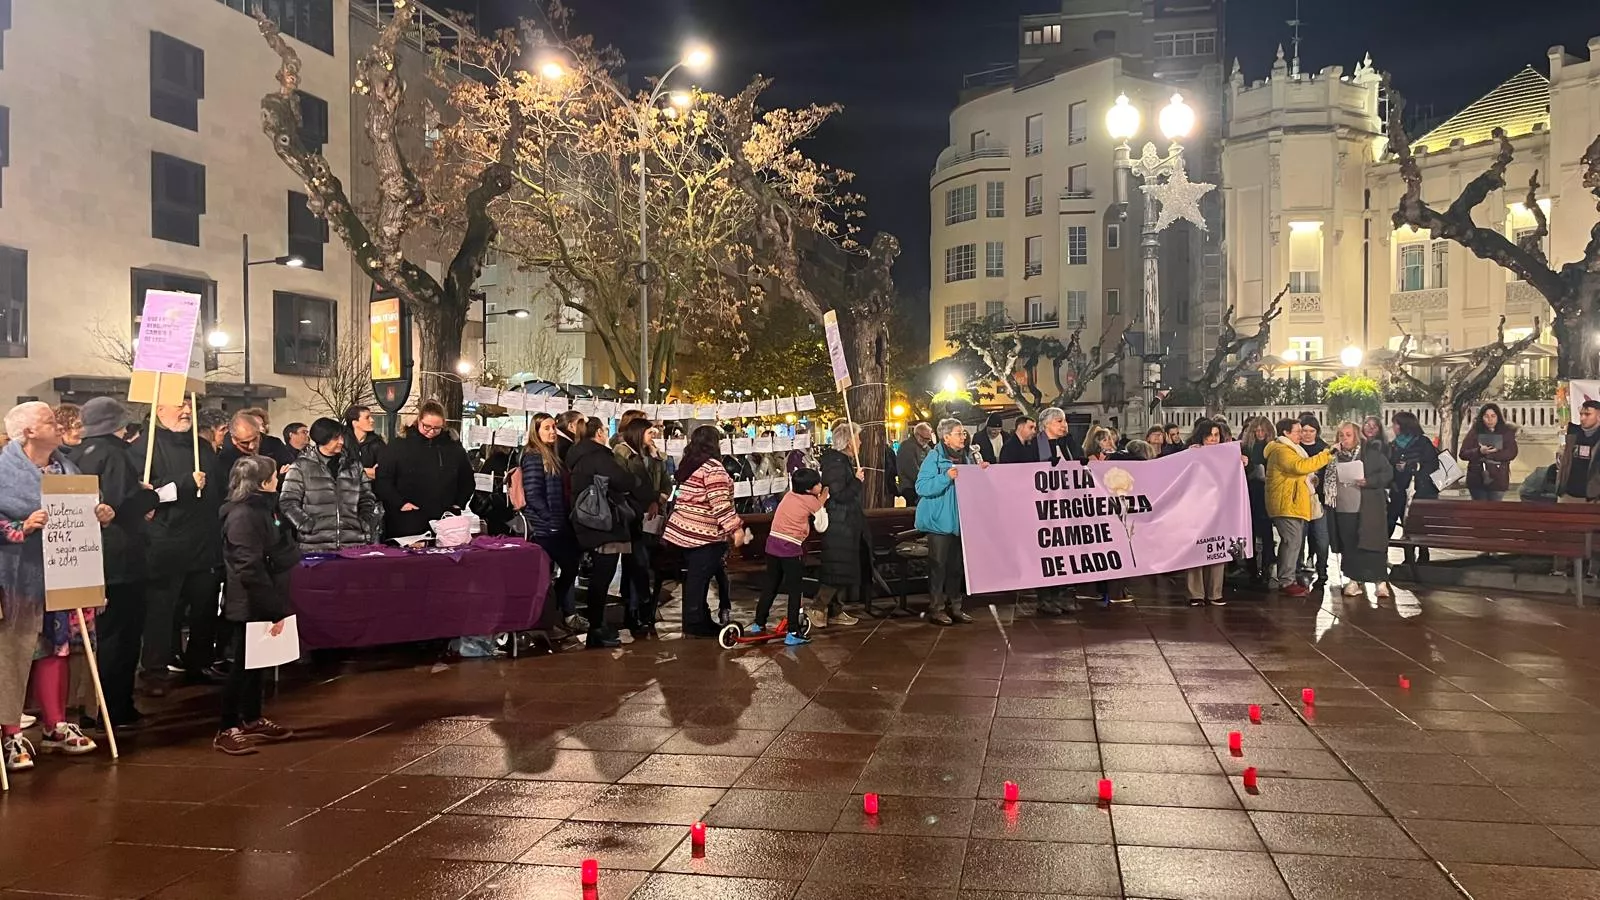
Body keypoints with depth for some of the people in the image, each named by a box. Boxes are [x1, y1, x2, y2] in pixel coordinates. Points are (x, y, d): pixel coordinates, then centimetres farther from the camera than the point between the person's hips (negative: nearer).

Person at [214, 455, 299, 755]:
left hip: (259, 602, 9)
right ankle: (227, 730, 8)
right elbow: (250, 568, -25)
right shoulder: (242, 516, -20)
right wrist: (274, 609, -23)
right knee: (243, 664, -2)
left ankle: (252, 719, 28)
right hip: (248, 605, -9)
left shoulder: (261, 508, 10)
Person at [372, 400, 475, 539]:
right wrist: (399, 503, -11)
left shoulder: (454, 448, 9)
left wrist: (459, 504, 9)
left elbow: (467, 480, 21)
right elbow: (381, 480, -4)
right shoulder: (399, 446, -1)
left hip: (444, 522, 3)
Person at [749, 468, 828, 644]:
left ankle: (758, 624, 28)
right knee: (795, 591, 2)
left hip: (773, 543, 6)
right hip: (790, 548, -6)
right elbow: (821, 528, 6)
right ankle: (793, 633, 1)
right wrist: (821, 503, 13)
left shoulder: (789, 495, 13)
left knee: (770, 585, 19)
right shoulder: (812, 501, -3)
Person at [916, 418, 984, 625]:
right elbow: (922, 487, -18)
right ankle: (936, 608, 3)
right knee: (938, 565, -4)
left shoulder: (967, 456, 10)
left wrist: (980, 471, 4)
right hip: (940, 520, -6)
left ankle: (954, 606, 18)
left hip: (960, 520, 6)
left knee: (957, 565, 10)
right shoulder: (935, 457, -9)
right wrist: (946, 477, -26)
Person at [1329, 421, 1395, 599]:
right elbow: (1329, 479, 19)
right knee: (1349, 546, 6)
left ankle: (1381, 581, 5)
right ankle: (1354, 580, 15)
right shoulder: (1335, 455, 8)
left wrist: (1368, 481, -17)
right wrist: (1328, 496, 3)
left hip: (1368, 509, -4)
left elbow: (1388, 473, -3)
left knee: (1373, 543, -3)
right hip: (1343, 509, 4)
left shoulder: (1371, 452, -3)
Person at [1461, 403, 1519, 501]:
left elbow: (1511, 453, -9)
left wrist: (1489, 455, -19)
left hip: (1498, 479, -1)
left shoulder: (1507, 432, 4)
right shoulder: (1474, 432, 4)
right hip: (1477, 479, 1)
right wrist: (1479, 452, -21)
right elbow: (1463, 453, -2)